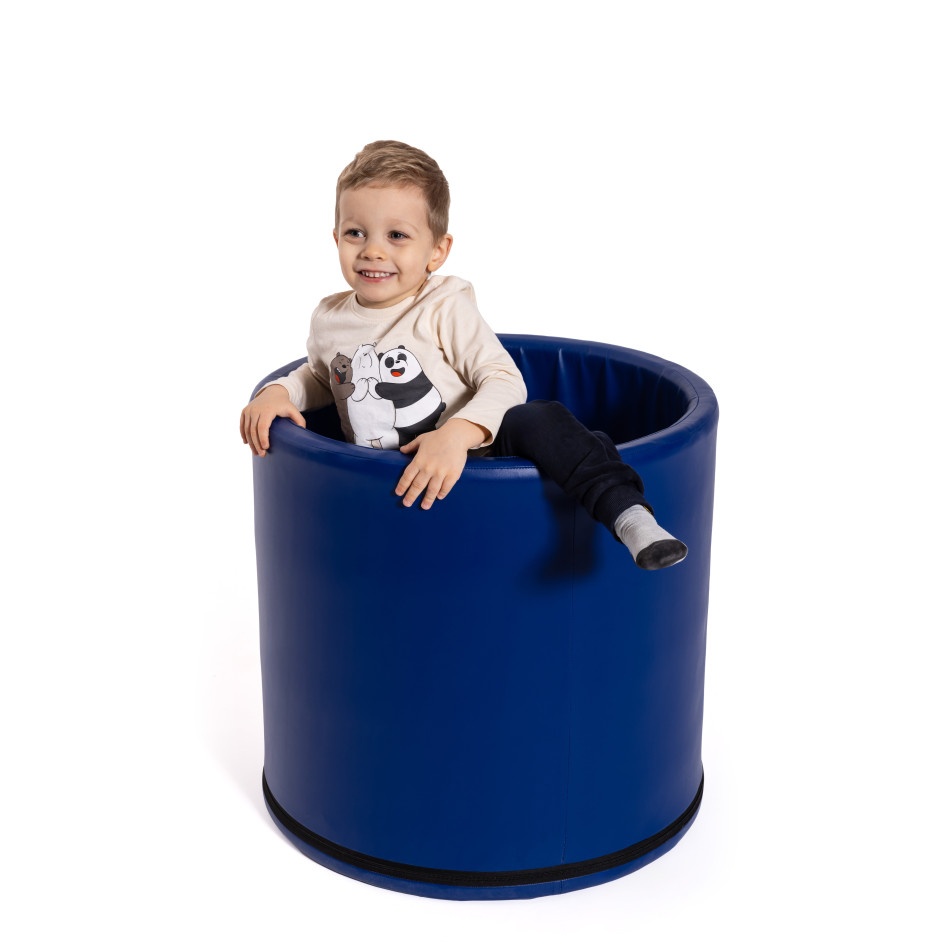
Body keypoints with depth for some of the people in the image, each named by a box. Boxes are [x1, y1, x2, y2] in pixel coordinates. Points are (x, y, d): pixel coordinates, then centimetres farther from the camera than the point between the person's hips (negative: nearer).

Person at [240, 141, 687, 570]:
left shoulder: (444, 308, -6)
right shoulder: (328, 319, 8)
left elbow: (505, 381, -15)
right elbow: (320, 377, 30)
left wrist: (456, 435, -32)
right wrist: (278, 392, 9)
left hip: (472, 456, -5)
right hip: (390, 484, 5)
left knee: (539, 420, -32)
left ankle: (629, 515, -37)